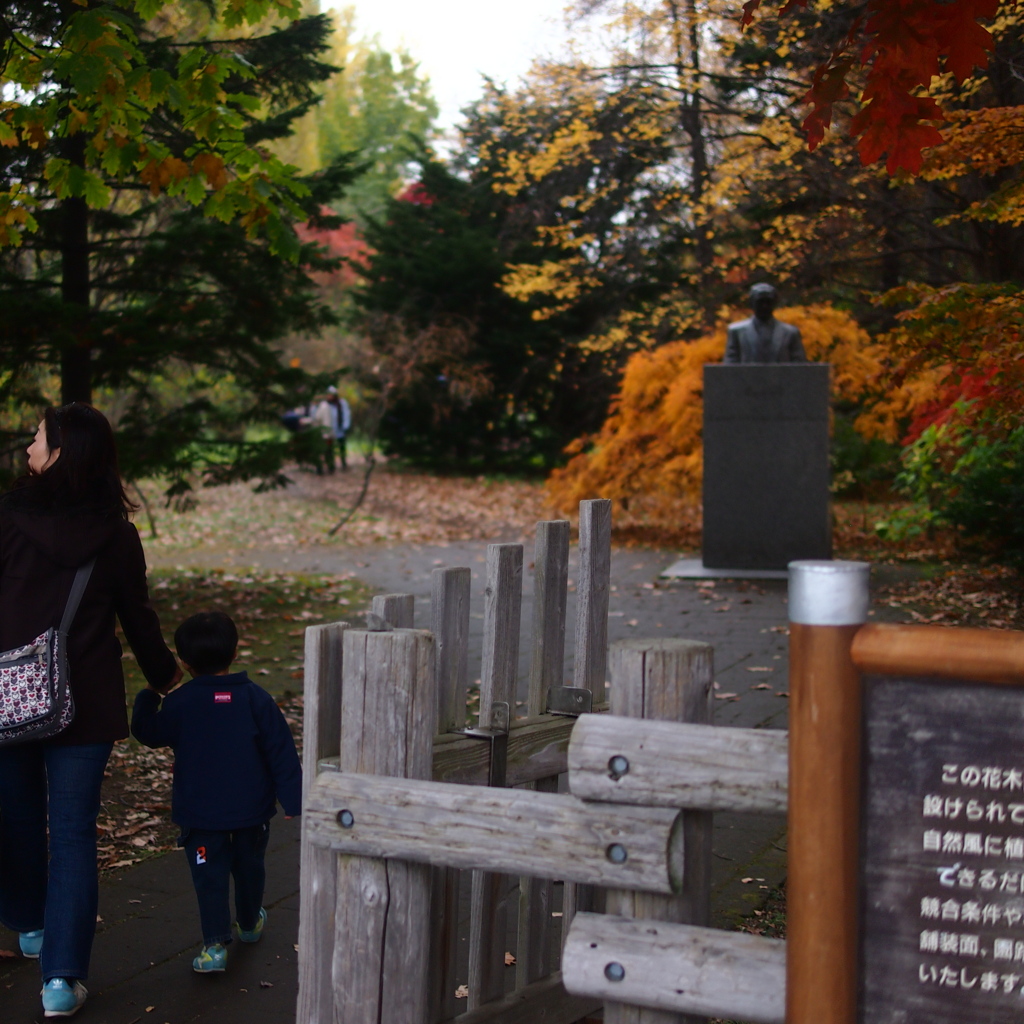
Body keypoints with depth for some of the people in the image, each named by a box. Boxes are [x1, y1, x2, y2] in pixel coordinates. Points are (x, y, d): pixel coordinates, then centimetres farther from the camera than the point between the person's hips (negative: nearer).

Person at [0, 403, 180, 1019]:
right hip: (86, 703, 1)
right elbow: (138, 615, 5)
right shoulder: (116, 533, -2)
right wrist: (164, 673, 22)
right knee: (74, 831, 3)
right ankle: (63, 974, -1)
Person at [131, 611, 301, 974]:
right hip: (252, 808, 2)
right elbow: (281, 751, -6)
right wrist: (292, 798, -2)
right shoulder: (255, 698, -6)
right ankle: (250, 924, 42)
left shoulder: (178, 703, -10)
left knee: (210, 876, 2)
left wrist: (148, 696, 22)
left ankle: (215, 943, -9)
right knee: (249, 867, 22)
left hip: (200, 812, -2)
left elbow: (148, 733, 7)